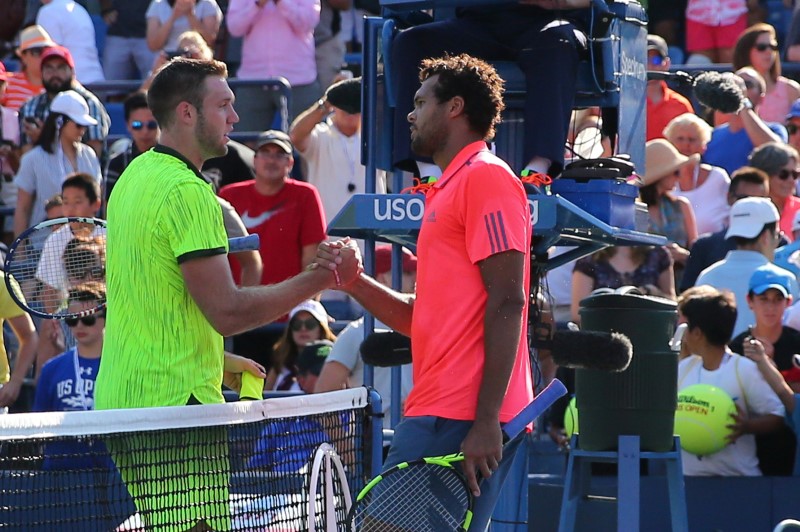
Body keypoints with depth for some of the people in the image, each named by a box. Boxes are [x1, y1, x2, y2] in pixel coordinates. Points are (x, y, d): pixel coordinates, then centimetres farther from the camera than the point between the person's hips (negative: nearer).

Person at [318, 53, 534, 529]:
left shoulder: (486, 178, -7)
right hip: (437, 416, 10)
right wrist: (354, 283, 9)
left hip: (465, 421, -10)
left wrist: (486, 422, -21)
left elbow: (507, 303, -15)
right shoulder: (449, 190, 24)